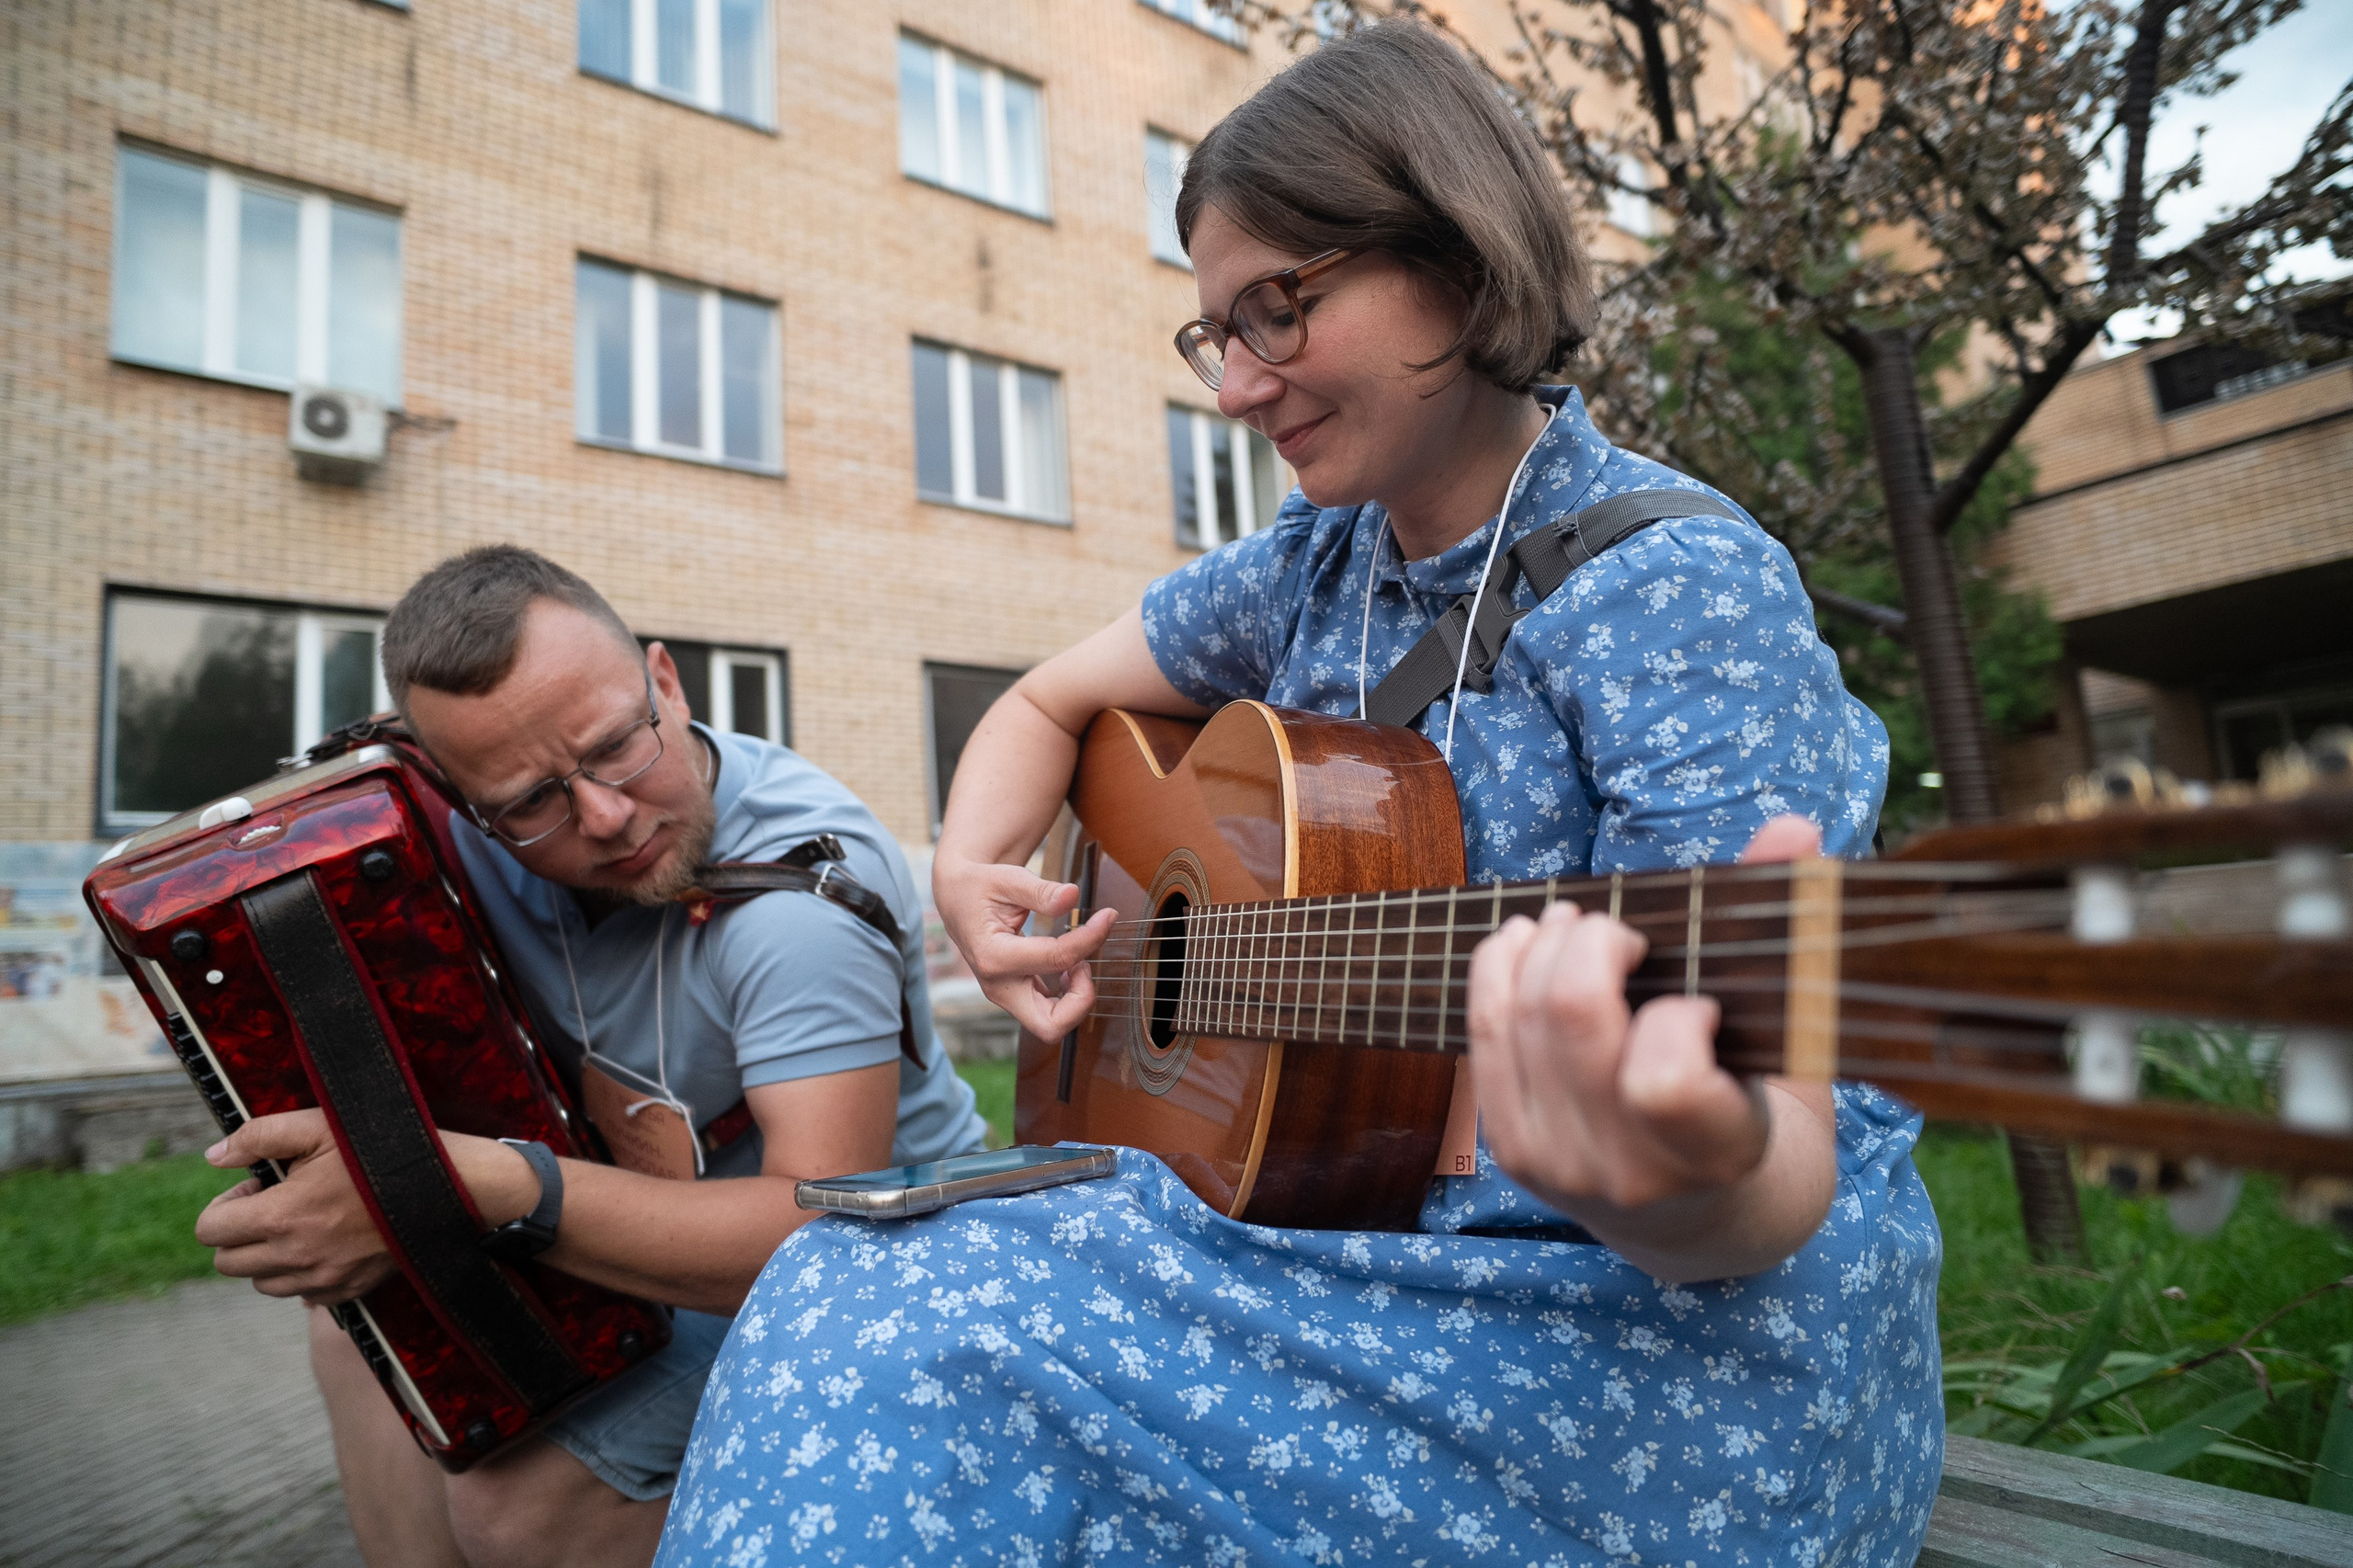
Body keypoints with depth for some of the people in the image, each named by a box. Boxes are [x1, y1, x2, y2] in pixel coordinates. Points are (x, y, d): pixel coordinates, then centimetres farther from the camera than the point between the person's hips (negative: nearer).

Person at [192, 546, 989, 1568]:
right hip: (642, 1196, 7)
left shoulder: (807, 876, -34)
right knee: (365, 1325, 5)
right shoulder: (467, 835, -10)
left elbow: (823, 1233, -39)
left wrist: (477, 1187, -46)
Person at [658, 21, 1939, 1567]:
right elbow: (1050, 704, 16)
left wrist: (1690, 1193, -45)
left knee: (907, 1355, -20)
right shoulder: (1317, 567, 5)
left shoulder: (1679, 591, -16)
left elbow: (1780, 1155, -21)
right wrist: (971, 873, -4)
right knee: (860, 1288, -12)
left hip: (1663, 1324, -5)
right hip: (1391, 1233, 6)